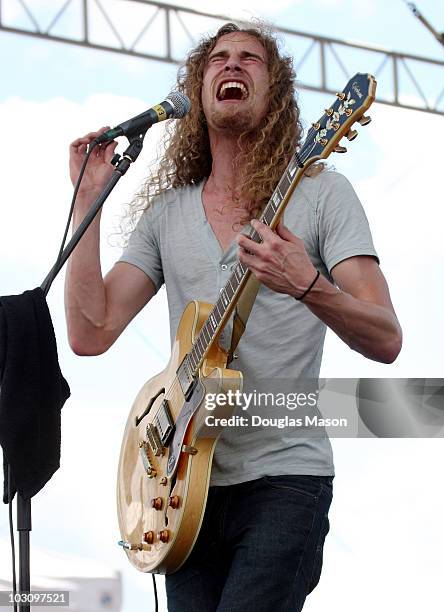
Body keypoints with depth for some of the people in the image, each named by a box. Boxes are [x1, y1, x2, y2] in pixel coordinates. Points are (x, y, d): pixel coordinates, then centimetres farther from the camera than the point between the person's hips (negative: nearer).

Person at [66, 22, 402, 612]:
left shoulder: (320, 193, 0)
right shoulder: (167, 212, 12)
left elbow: (386, 341, -7)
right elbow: (91, 332, 2)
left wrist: (307, 287, -26)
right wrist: (88, 198, -2)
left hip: (284, 475, -4)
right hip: (188, 476, 4)